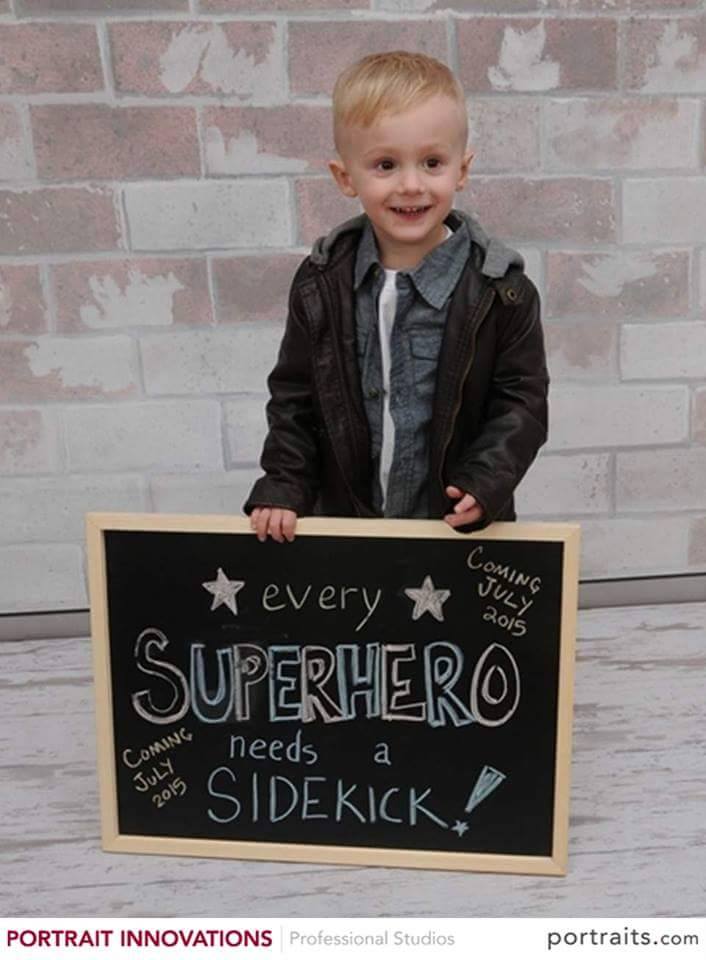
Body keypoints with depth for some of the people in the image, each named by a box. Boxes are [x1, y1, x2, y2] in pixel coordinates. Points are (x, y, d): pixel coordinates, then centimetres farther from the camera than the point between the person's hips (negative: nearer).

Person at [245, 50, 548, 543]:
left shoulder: (500, 289, -12)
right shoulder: (321, 282, -5)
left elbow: (522, 401, -7)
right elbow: (294, 395, 2)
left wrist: (487, 483, -20)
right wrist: (282, 486, -6)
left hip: (457, 525, -2)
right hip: (342, 519, 2)